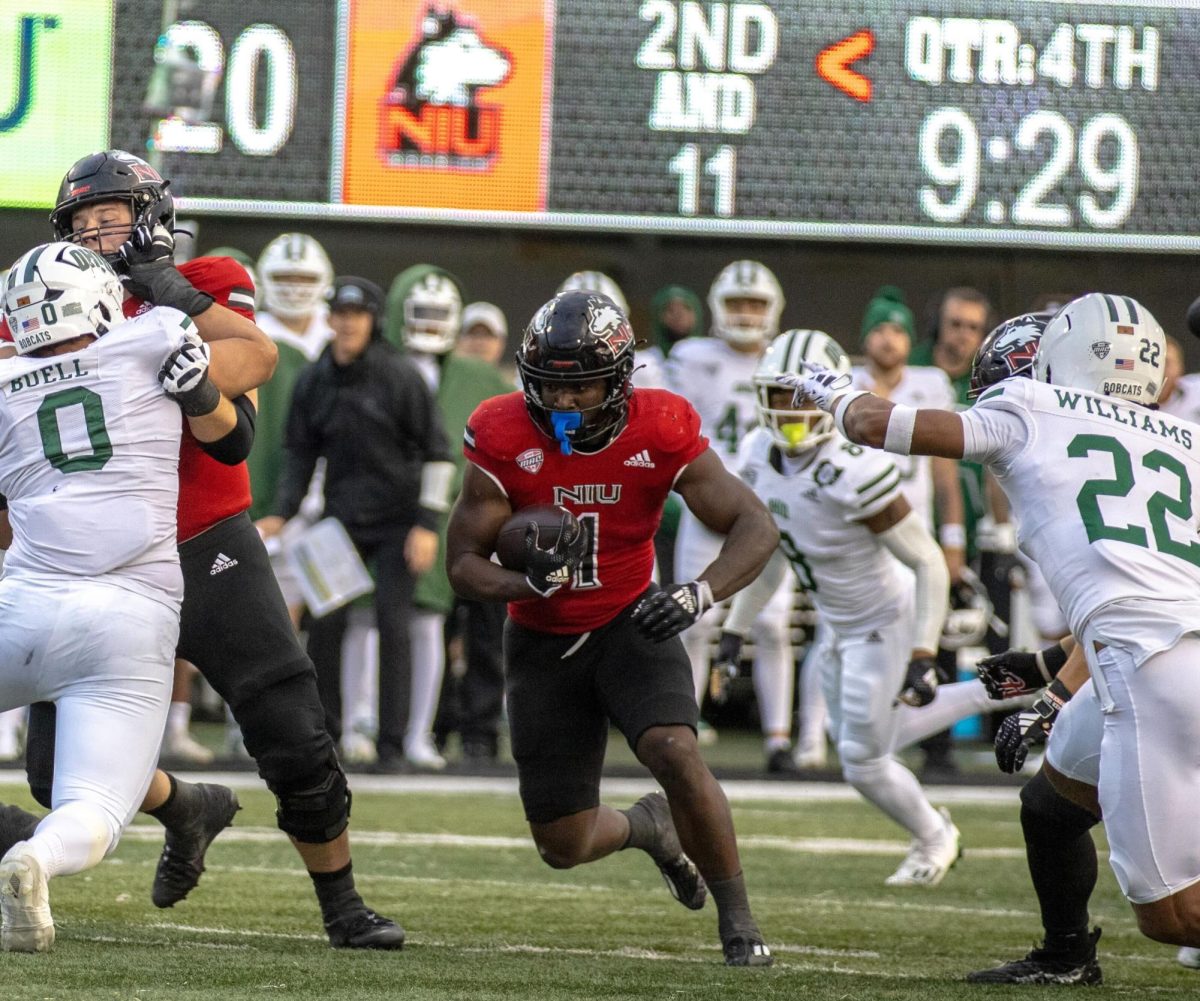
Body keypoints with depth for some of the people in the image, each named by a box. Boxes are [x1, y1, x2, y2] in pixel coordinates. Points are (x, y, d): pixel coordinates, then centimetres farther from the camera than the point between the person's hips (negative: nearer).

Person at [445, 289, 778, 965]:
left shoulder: (660, 432, -19)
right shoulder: (504, 438, -18)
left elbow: (755, 528, -18)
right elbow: (464, 563, -13)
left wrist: (698, 596, -36)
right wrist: (528, 582, -35)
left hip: (630, 623, -1)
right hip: (543, 642, 1)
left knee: (676, 754, -29)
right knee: (564, 847, 3)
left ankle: (738, 920, -11)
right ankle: (649, 825, 40)